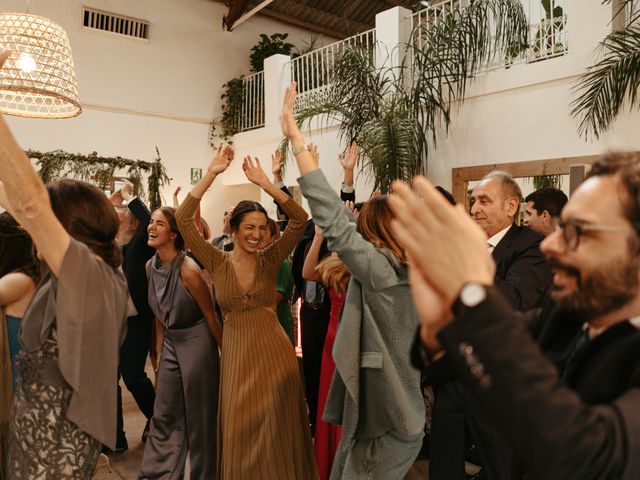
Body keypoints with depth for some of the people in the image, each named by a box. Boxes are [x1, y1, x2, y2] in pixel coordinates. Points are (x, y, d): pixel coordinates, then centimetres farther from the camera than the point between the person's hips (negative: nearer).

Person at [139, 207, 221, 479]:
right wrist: (159, 353, 14)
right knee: (164, 416, 13)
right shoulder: (151, 266, 0)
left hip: (196, 343, -6)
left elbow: (211, 317, -15)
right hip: (170, 344, 6)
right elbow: (161, 315, 10)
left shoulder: (188, 270, -22)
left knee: (199, 417, 8)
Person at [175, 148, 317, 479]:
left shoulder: (270, 260, -1)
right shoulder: (217, 262, -1)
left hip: (274, 353, 0)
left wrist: (264, 183, -17)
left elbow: (299, 219, -11)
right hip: (236, 354, 0)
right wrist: (211, 175, -14)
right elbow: (183, 219, -9)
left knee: (275, 434, 11)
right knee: (239, 434, 11)